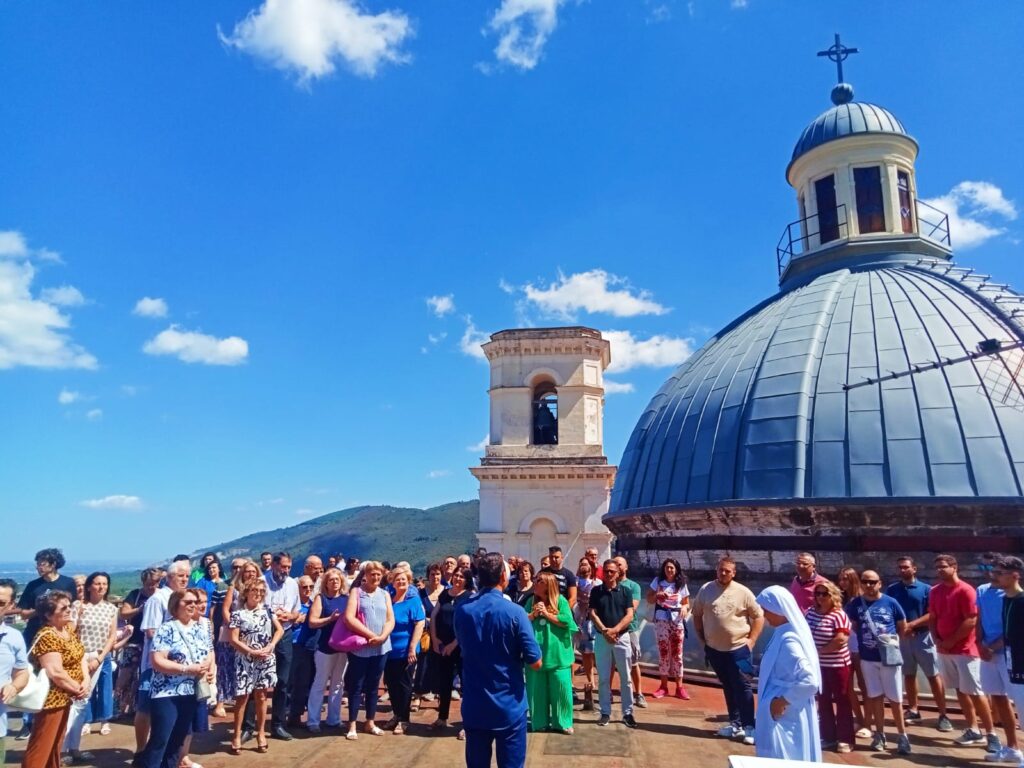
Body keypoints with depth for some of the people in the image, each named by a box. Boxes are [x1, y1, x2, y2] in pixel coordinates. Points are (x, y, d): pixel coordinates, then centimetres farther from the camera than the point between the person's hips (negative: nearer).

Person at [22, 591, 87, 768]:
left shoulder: (69, 629, 6)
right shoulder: (46, 637, -22)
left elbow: (81, 656, 7)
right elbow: (56, 673, -26)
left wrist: (85, 682, -8)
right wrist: (78, 688, -14)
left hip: (64, 698, 9)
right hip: (50, 699, -9)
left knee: (55, 744, 20)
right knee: (40, 748, -1)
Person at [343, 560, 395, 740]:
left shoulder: (385, 594, 8)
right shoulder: (356, 592, -2)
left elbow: (391, 620, 4)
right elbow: (349, 618, -13)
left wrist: (382, 637, -15)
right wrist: (371, 635, -17)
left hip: (381, 648, 3)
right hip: (360, 647, -3)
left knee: (373, 686, 13)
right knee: (356, 686, 4)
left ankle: (370, 722, 25)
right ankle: (352, 725, 14)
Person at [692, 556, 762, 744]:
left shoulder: (743, 592, -8)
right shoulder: (706, 590, -1)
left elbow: (759, 616, -1)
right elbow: (697, 615, 10)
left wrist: (751, 640, -7)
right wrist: (701, 639, 6)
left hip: (739, 649, -3)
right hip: (714, 649, 3)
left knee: (743, 688, -2)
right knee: (728, 688, 14)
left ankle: (749, 727, 6)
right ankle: (735, 724, 26)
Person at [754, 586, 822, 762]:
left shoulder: (788, 641, -24)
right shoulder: (783, 634, 4)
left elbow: (810, 682, -31)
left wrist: (783, 701, -21)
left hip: (784, 717, -9)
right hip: (783, 716, 9)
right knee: (788, 761, 19)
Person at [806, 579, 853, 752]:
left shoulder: (838, 615, -15)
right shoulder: (811, 613, 4)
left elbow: (841, 640, -23)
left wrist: (820, 651, -16)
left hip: (838, 665, -6)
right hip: (819, 665, 6)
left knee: (842, 701, 5)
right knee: (823, 701, 13)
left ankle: (845, 739, 15)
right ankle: (828, 737, 24)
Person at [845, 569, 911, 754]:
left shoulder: (890, 603, -5)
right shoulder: (855, 604, -2)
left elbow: (903, 627, 6)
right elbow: (853, 626, 13)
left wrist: (893, 642, 0)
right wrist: (864, 638, 3)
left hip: (889, 656, -2)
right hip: (867, 658, 2)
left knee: (895, 698, 3)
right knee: (875, 697, 11)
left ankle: (902, 736, 15)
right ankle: (880, 734, 22)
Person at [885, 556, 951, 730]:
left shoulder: (926, 589, -4)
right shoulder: (891, 589, 3)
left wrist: (912, 625, -19)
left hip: (922, 636, -3)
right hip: (902, 638, 3)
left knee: (933, 676, -2)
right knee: (909, 675, 13)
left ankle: (943, 715, 4)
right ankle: (913, 710, 25)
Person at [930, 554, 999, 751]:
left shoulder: (966, 590, -12)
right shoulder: (935, 591, 7)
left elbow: (971, 621, -16)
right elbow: (932, 618, 12)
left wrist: (950, 641, -14)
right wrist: (937, 640, -3)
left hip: (965, 650, -6)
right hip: (944, 650, 6)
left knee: (975, 692, -4)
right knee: (960, 691, 12)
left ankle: (991, 735, 6)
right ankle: (973, 731, 21)